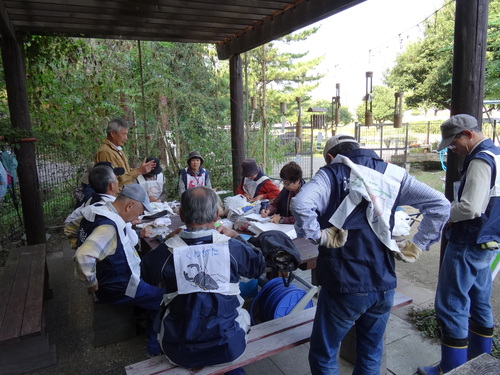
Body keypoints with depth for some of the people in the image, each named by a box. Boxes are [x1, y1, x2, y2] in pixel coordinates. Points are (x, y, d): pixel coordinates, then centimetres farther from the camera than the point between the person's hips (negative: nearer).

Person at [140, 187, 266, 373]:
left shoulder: (166, 251, -17)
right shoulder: (233, 247, -17)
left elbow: (146, 274, 7)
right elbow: (259, 265, 4)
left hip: (180, 353, 1)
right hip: (227, 348, 0)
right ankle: (234, 368, 51)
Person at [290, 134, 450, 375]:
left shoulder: (331, 174, -6)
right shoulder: (391, 174, 6)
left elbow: (300, 204, -26)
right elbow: (440, 205, 2)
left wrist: (319, 236, -12)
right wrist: (417, 245, 4)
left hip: (344, 283, -4)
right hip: (383, 282, 5)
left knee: (323, 355, 14)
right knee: (371, 355, 23)